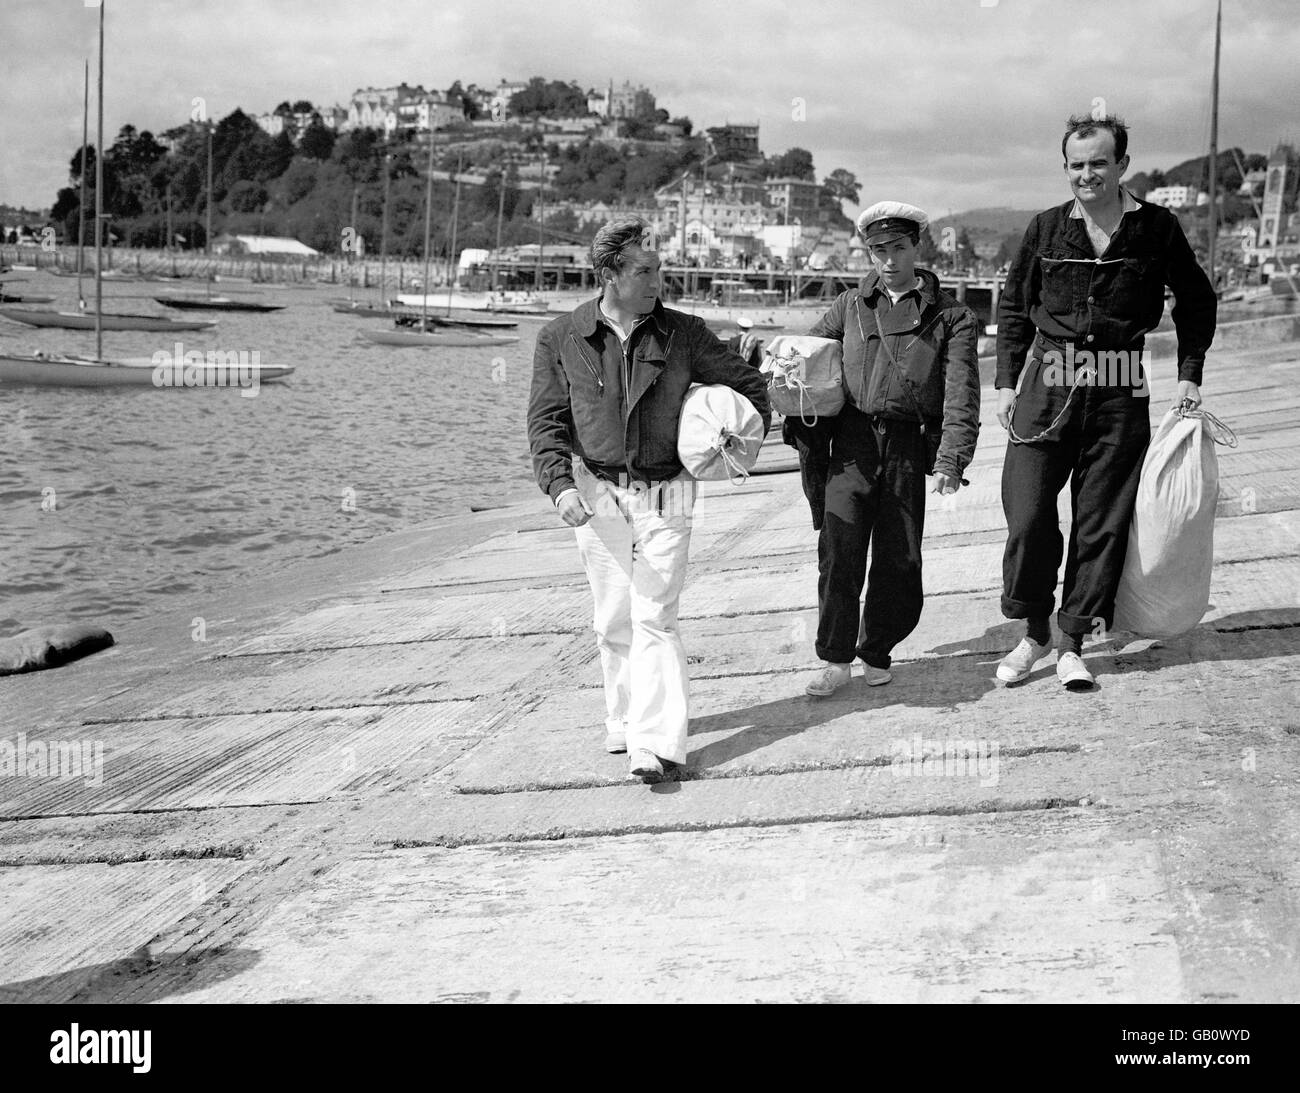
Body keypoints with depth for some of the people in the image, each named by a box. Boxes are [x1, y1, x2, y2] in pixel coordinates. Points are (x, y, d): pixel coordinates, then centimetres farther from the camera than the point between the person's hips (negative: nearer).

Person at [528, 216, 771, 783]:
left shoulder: (682, 333, 1)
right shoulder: (561, 338, 0)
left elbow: (748, 381, 12)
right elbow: (545, 421, 0)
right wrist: (560, 485, -14)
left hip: (665, 496, -1)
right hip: (597, 494, 1)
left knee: (654, 619, -8)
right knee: (614, 619, 8)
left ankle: (654, 743, -11)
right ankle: (624, 721, 24)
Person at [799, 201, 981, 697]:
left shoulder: (950, 316, 7)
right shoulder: (850, 306, 14)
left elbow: (961, 392, -2)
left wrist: (951, 460, -13)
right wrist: (803, 430, 7)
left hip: (910, 446, 0)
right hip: (853, 438, 1)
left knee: (900, 559, 2)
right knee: (840, 546, -12)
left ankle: (877, 651, 21)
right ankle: (836, 657, -2)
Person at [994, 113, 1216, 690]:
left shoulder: (1157, 228, 1)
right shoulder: (1046, 228, 4)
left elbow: (1196, 300, 15)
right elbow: (1013, 307, 13)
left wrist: (1190, 374, 8)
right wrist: (1007, 382, 7)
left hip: (1120, 393, 0)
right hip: (1047, 385, 0)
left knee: (1102, 523, 3)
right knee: (1028, 518, -4)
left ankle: (1072, 644, 13)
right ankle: (1034, 632, 15)